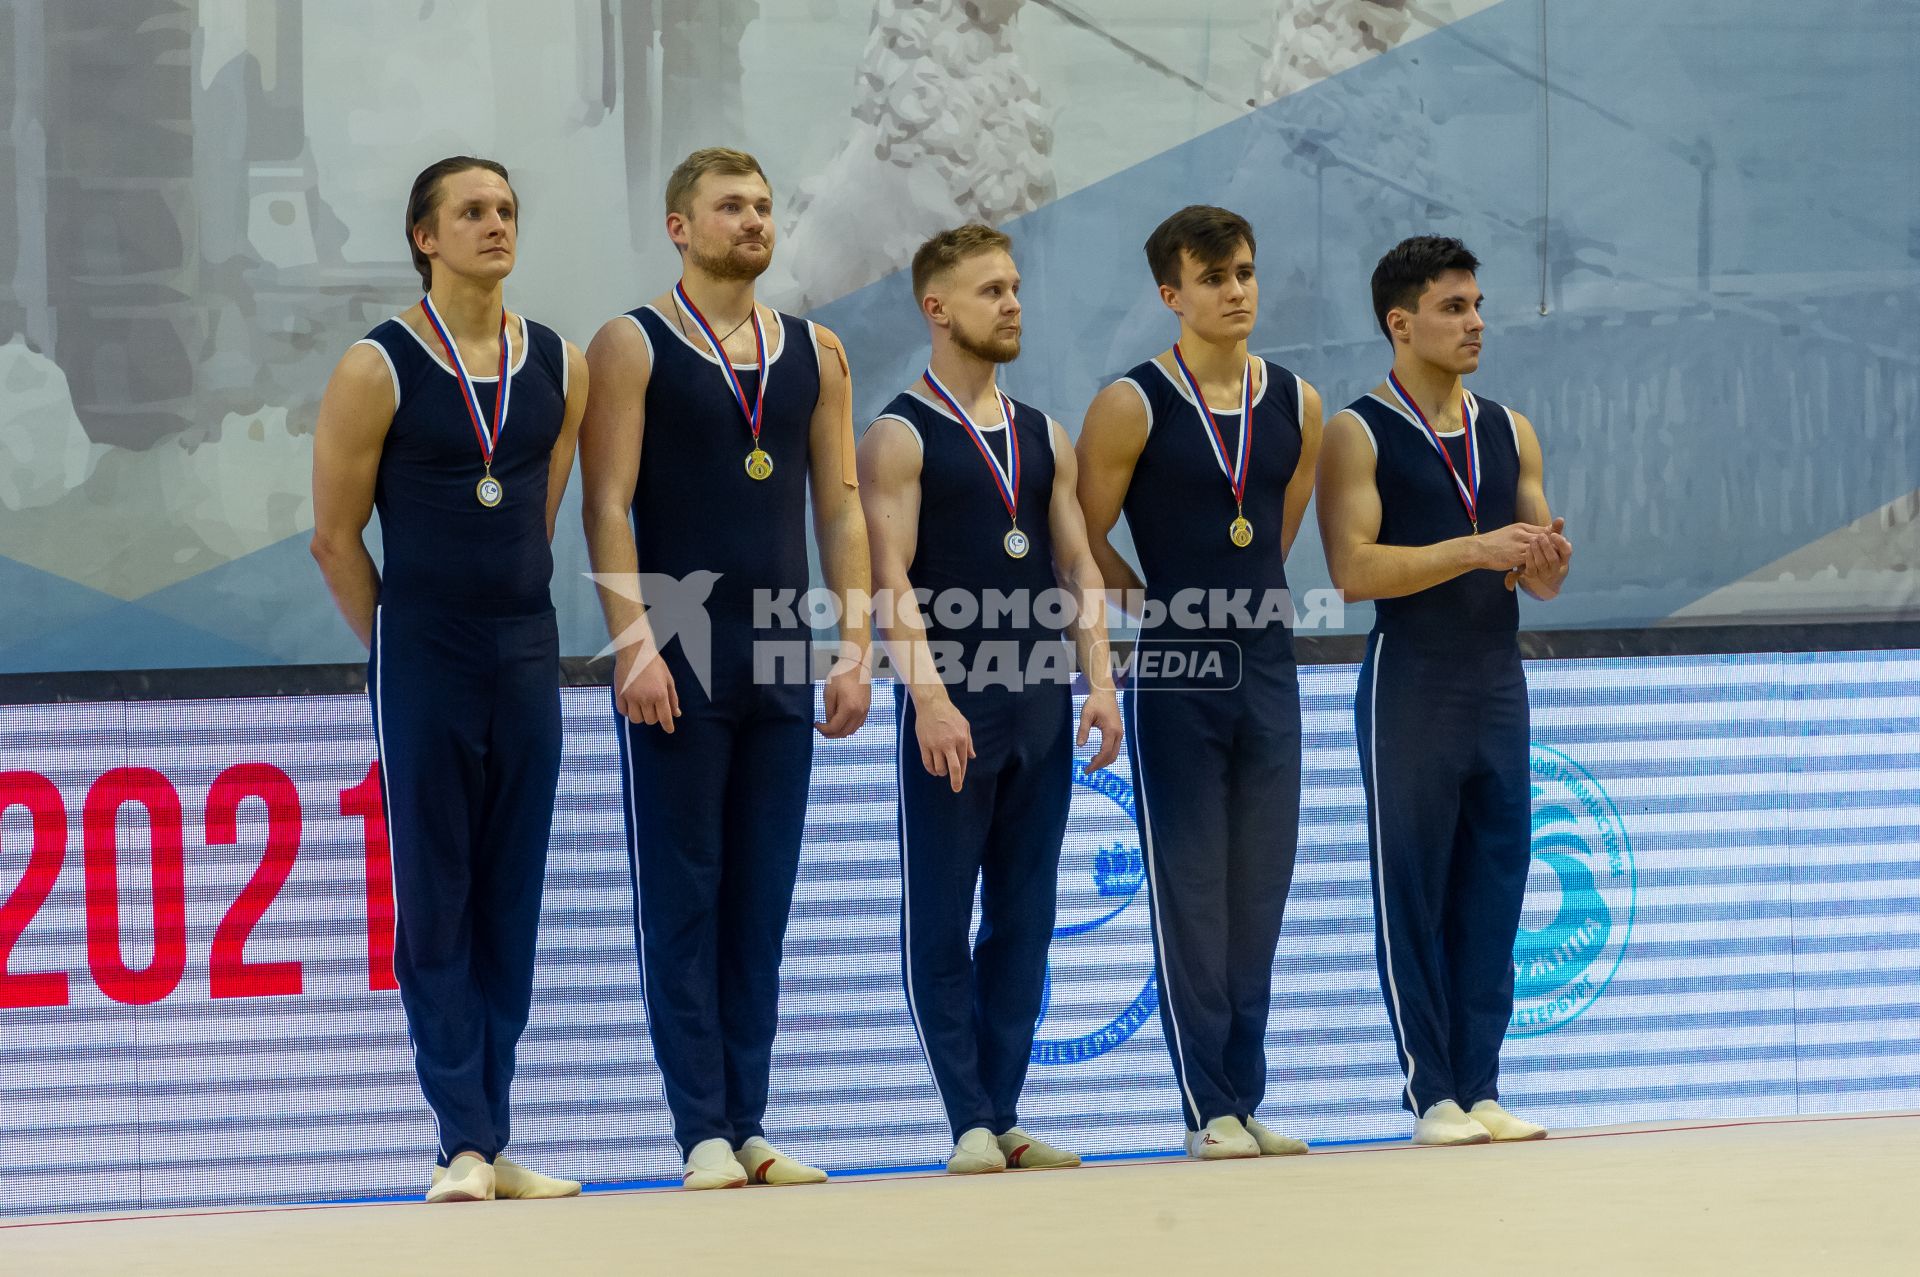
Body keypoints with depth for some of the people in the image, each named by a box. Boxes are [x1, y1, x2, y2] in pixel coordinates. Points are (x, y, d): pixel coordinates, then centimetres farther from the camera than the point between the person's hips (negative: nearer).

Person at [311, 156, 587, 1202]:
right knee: (434, 907, -3)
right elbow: (335, 538, -1)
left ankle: (491, 1143, 10)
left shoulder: (561, 368, 7)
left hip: (528, 655, 4)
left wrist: (513, 627, 11)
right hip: (424, 662, -4)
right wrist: (401, 646, 3)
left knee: (511, 902, 6)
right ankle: (463, 1143, -3)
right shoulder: (377, 371, -5)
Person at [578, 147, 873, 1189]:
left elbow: (841, 508, 13)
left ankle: (750, 1126, 9)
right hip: (678, 661, -5)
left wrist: (855, 646, 4)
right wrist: (634, 639, -18)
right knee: (682, 899, -3)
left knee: (761, 903, 6)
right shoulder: (632, 347, -1)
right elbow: (608, 504, -8)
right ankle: (704, 1131, -2)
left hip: (778, 664, 5)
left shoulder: (815, 355, 13)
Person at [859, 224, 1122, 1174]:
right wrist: (928, 696, -21)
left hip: (1040, 705, 6)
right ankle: (971, 1123, -1)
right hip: (953, 706, -6)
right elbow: (893, 580, -11)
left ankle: (1004, 1119, 9)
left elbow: (1078, 567, 12)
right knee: (940, 922, -3)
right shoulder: (900, 436, -3)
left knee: (1024, 918, 6)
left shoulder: (1043, 437, 14)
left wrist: (1099, 683, 1)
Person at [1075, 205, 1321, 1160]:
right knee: (1191, 894, -3)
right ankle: (1208, 1111, 0)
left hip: (1268, 669, 5)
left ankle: (1246, 1097, 12)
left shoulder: (1297, 406, 8)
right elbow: (1086, 545, -2)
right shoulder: (1132, 407, -6)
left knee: (1260, 893, 6)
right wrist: (1163, 607, 2)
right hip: (1175, 677, -5)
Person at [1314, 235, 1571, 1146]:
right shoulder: (1359, 434, -4)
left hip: (1498, 684, 5)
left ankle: (1481, 1086, 7)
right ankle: (1432, 1094, 2)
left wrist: (1545, 563, -8)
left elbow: (1541, 580, 15)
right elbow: (1354, 571, -14)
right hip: (1411, 685, -5)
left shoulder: (1509, 434, 13)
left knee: (1494, 889, 3)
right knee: (1412, 895, -1)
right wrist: (1472, 550, -21)